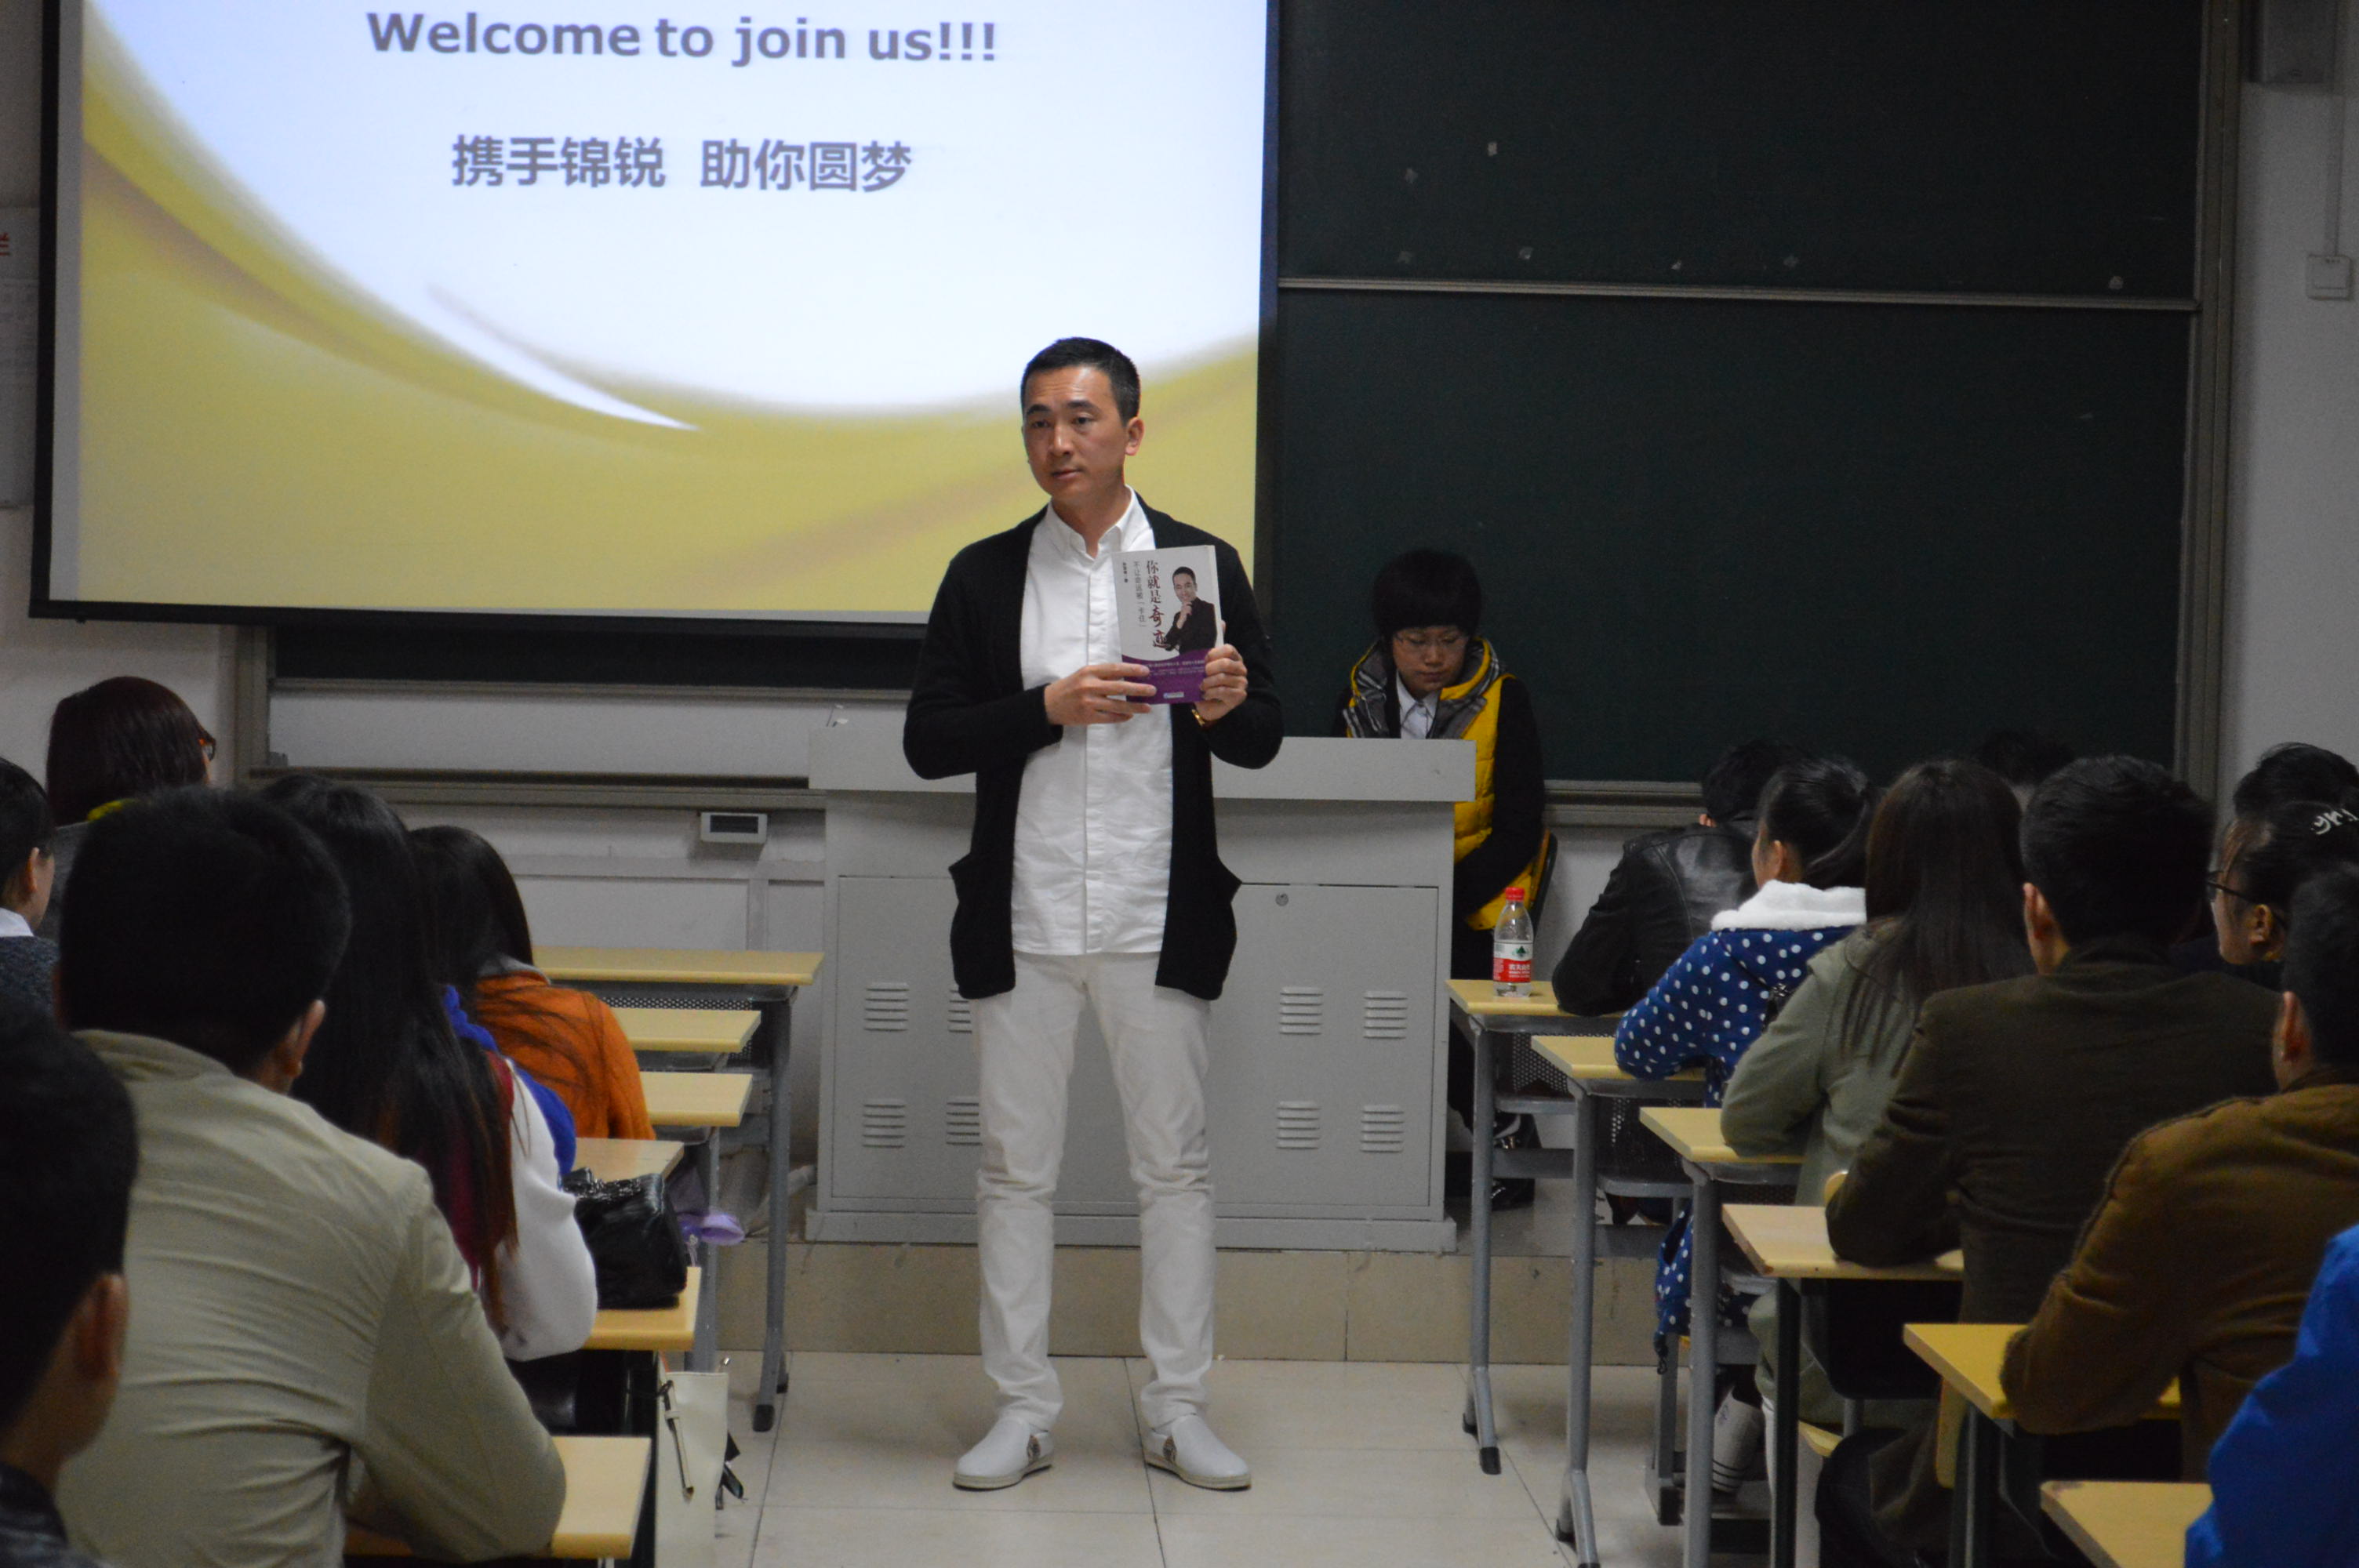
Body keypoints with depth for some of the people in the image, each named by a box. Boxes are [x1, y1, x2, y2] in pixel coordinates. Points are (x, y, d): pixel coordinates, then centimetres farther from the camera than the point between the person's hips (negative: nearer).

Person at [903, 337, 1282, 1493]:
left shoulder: (1204, 565, 5)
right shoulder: (983, 576, 6)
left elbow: (1263, 741, 6)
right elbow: (927, 740, 0)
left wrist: (1227, 708, -17)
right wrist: (1048, 708, -15)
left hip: (1157, 919, -1)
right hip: (1022, 920, 1)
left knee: (1173, 1165, 4)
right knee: (1016, 1167, 5)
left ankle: (1177, 1409, 13)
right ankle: (1022, 1408, 14)